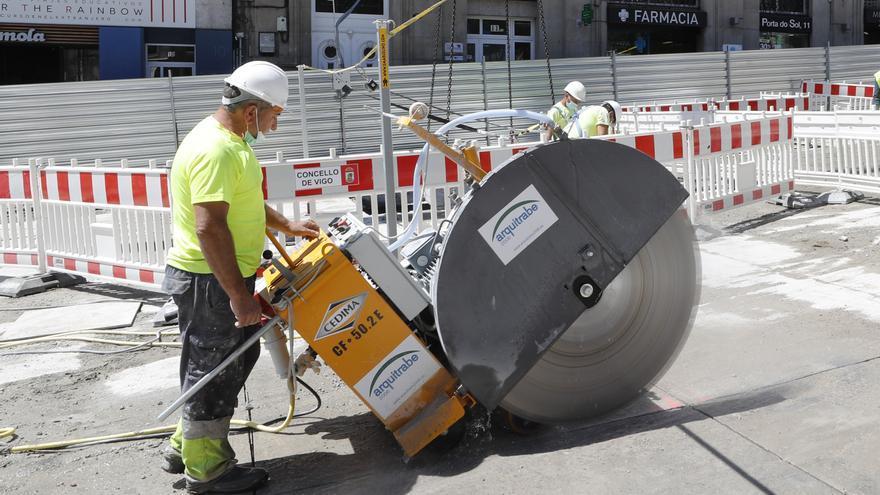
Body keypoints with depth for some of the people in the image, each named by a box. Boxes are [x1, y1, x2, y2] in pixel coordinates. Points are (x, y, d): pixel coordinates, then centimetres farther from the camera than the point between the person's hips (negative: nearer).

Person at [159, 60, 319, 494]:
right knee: (212, 369, 2)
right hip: (208, 280, -11)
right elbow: (210, 227, -29)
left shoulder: (230, 139, 12)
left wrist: (285, 225, 29)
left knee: (238, 357, 19)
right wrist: (238, 294, -27)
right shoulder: (215, 150, -23)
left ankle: (185, 447, 31)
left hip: (224, 277, 11)